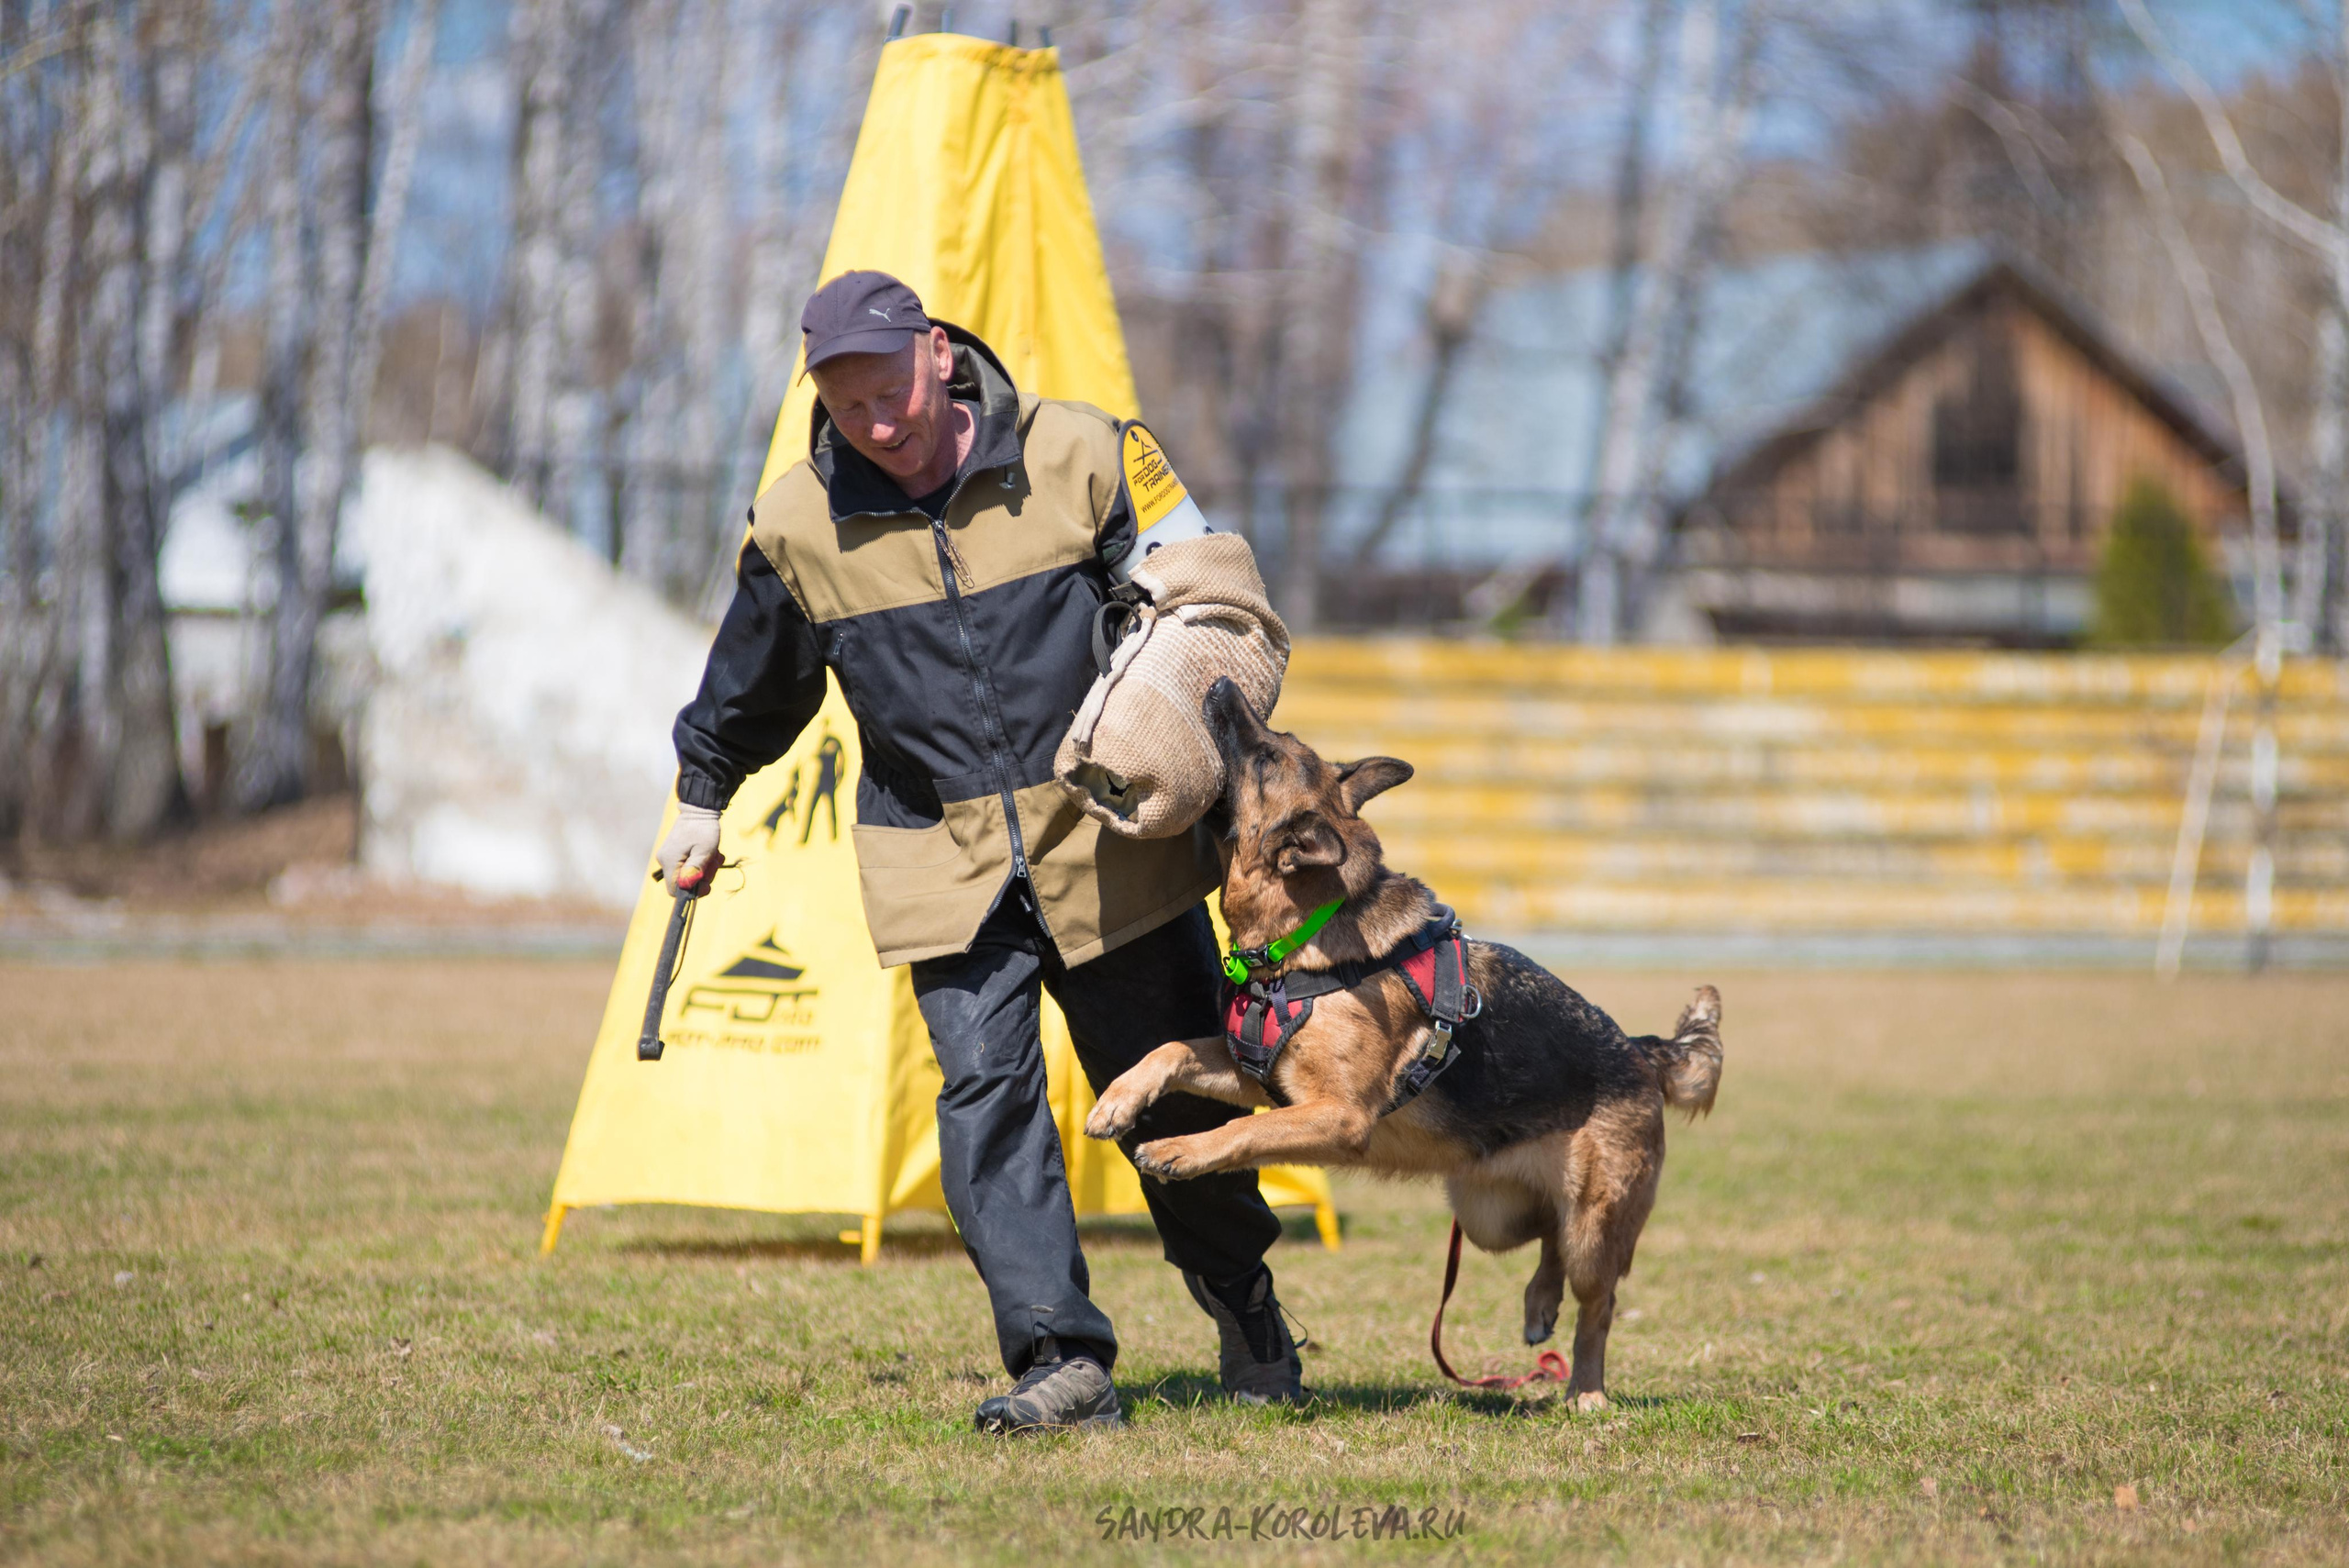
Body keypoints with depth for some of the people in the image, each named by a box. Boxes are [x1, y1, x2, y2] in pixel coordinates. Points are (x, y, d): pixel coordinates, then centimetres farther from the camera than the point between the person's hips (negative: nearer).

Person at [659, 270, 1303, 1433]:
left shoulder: (1075, 457, -7)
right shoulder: (800, 525, -3)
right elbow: (752, 690, 16)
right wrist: (701, 801, 26)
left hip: (1109, 842, 0)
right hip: (939, 863, 0)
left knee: (1171, 1079, 9)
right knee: (984, 1087, -16)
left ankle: (1239, 1292, 35)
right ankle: (1061, 1357, -19)